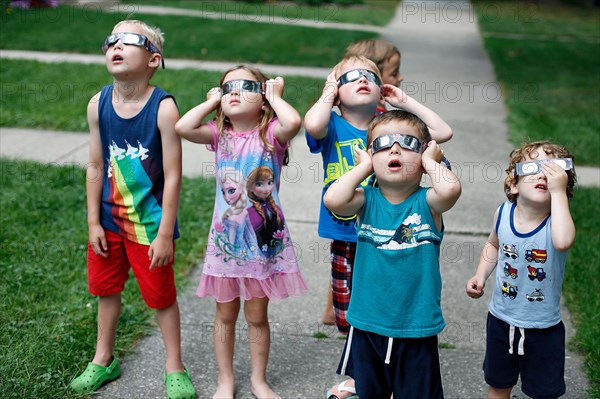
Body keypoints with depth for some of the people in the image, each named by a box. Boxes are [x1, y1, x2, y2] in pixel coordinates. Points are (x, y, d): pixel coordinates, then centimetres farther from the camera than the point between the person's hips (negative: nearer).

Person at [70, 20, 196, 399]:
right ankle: (104, 360, 41)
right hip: (109, 219, 5)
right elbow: (96, 166, 2)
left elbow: (173, 175, -17)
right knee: (106, 288, 20)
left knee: (161, 295, 9)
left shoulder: (163, 107, -20)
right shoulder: (99, 104, -6)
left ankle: (175, 368, 29)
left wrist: (165, 234, -16)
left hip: (150, 224, -5)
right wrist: (94, 222, 3)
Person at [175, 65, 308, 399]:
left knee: (257, 315, 12)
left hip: (265, 239, -2)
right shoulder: (219, 135, -1)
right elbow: (183, 127, -19)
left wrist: (275, 96, -15)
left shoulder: (271, 133, -9)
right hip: (226, 238, 2)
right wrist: (211, 102, -6)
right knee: (225, 314, 15)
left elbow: (294, 122, -32)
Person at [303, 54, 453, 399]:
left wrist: (405, 101, -3)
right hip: (345, 241, 1)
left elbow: (443, 133, -7)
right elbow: (313, 125, -29)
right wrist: (328, 94, -11)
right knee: (349, 317, 16)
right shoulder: (333, 127, -5)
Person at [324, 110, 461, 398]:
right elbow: (334, 200, -26)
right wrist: (364, 167, -13)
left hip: (417, 330, -2)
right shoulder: (367, 200, -5)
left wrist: (430, 160, -14)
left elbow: (450, 189, -32)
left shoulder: (426, 202, -9)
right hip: (366, 325, 2)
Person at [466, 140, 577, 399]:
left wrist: (558, 191, -44)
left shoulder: (556, 220, -23)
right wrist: (480, 276, -2)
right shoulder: (503, 213, -11)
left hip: (543, 328, -3)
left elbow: (563, 242, -49)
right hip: (501, 319, 3)